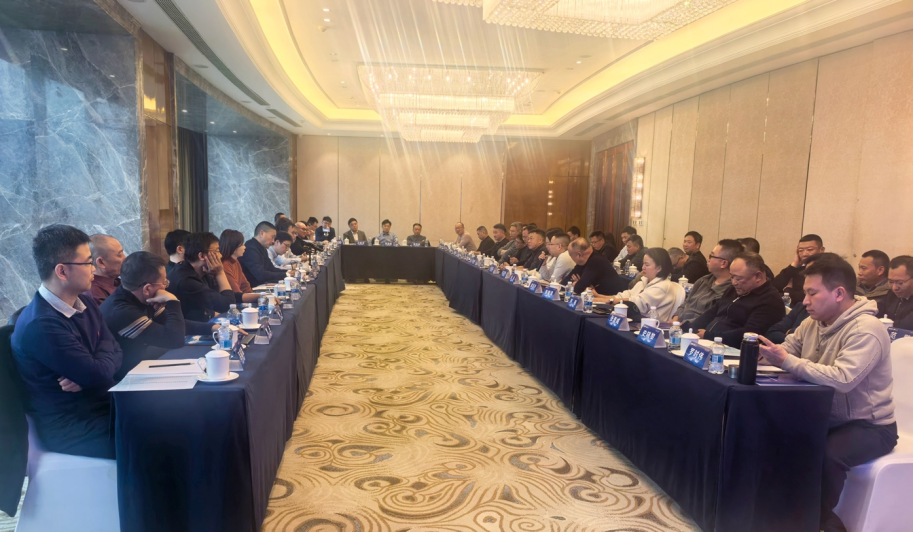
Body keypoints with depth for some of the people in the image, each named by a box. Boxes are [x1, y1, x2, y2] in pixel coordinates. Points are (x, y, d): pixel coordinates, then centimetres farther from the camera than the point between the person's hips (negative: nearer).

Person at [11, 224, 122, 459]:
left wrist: (89, 373, -15)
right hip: (70, 428, -8)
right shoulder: (41, 325, -22)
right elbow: (99, 374, -24)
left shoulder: (85, 303, 6)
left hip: (102, 405, 8)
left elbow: (115, 352, 5)